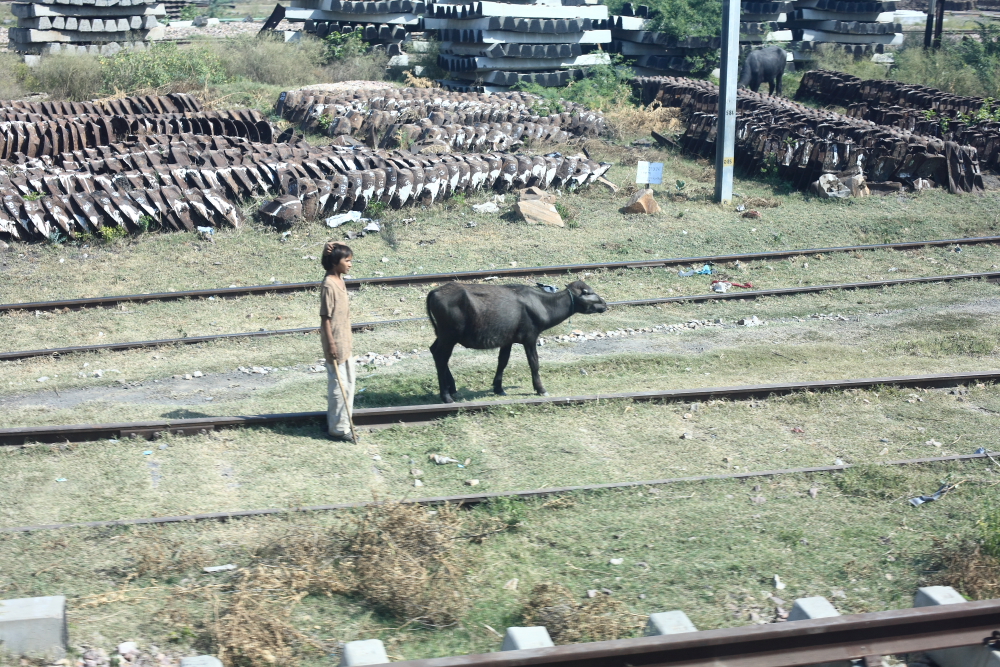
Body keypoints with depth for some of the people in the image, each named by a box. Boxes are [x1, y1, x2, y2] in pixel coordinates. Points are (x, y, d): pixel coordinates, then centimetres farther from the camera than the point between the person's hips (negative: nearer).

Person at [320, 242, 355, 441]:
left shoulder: (340, 279, 5)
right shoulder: (329, 285, -19)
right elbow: (325, 317, -19)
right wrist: (331, 344, -20)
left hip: (345, 341, 9)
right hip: (336, 343, -9)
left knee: (348, 382, 16)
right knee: (338, 385, -3)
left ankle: (342, 422, 27)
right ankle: (338, 428, 5)